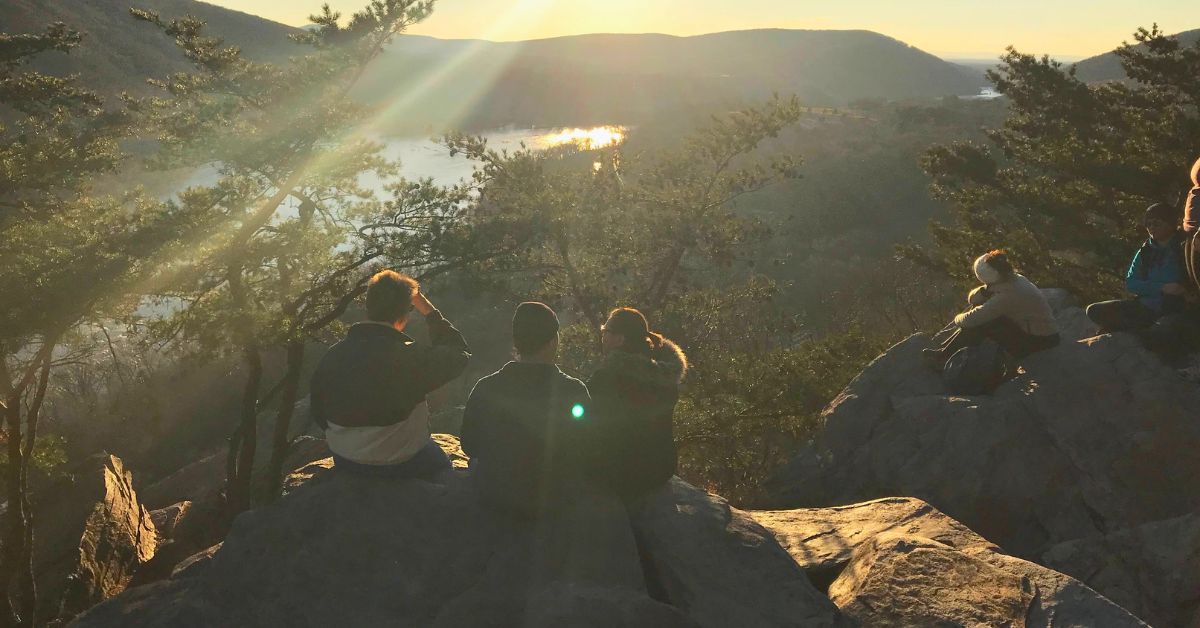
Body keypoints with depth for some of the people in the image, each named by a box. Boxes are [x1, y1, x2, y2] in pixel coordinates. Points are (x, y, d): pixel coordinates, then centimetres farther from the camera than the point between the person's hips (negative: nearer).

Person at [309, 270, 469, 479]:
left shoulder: (332, 356, -9)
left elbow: (319, 415, 4)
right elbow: (458, 353, -6)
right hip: (402, 468, -5)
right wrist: (429, 311, -3)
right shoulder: (410, 357, -24)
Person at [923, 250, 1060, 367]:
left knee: (981, 324, -19)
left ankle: (943, 356, -2)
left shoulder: (1009, 295, -30)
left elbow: (971, 319, -27)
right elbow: (972, 298, 3)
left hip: (1041, 342, -9)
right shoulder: (1013, 279, -2)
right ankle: (944, 347, 5)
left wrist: (958, 318, -6)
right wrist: (985, 290, -18)